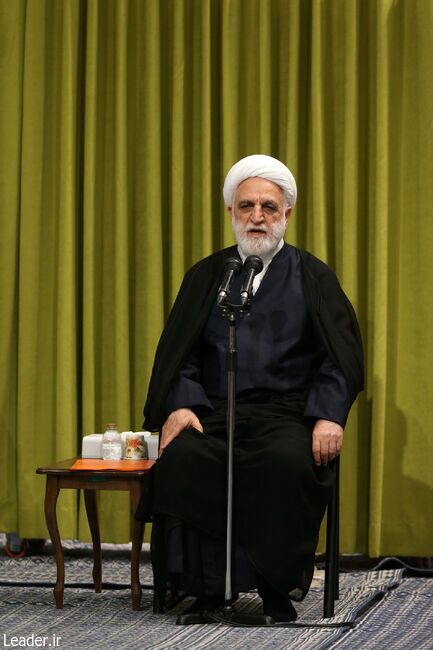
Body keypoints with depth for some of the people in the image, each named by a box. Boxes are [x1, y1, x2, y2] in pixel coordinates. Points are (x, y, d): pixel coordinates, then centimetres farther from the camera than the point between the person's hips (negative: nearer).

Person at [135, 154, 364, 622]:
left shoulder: (312, 277, 11)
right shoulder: (205, 276, 16)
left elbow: (340, 355, 3)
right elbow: (178, 352, 10)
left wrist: (329, 415, -15)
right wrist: (180, 405, -10)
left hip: (287, 413, -2)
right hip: (214, 410, 2)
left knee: (289, 462, -35)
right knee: (181, 457, -30)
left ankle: (279, 586, -19)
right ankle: (205, 587, -19)